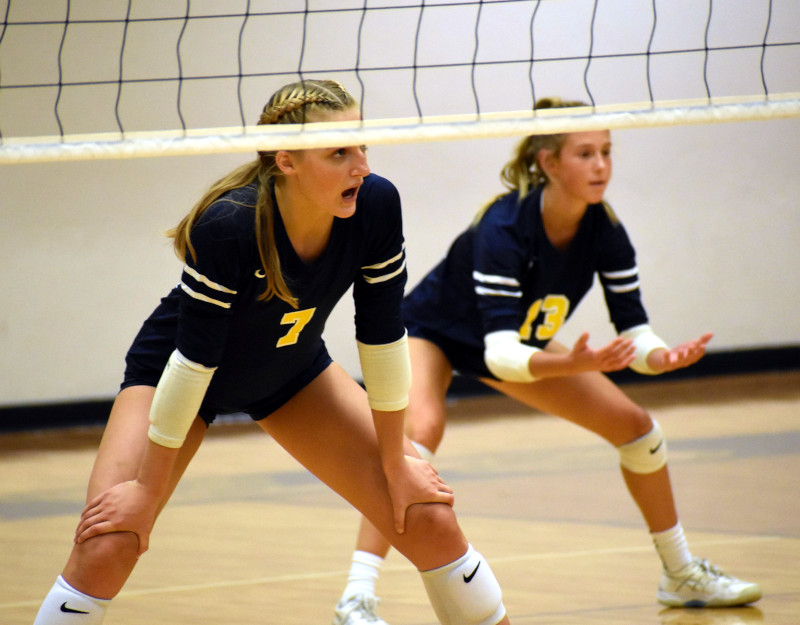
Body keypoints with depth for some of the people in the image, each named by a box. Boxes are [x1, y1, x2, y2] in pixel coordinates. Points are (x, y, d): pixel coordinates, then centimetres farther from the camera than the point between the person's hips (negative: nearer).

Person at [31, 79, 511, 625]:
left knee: (429, 519, -4)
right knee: (106, 548, -21)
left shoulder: (376, 206, -25)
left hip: (292, 370, 4)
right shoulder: (228, 227, -37)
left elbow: (382, 335, -13)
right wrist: (148, 489, -22)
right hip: (171, 371, -4)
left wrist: (396, 461, -5)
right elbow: (192, 360, -30)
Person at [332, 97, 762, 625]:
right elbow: (500, 352, -42)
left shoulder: (605, 231, -20)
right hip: (432, 333, -7)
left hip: (525, 344, 7)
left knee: (634, 424, 2)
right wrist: (570, 365, -59)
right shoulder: (504, 228, -37)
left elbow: (634, 330, -16)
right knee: (422, 428, -36)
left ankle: (682, 575, 21)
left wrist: (663, 357, -39)